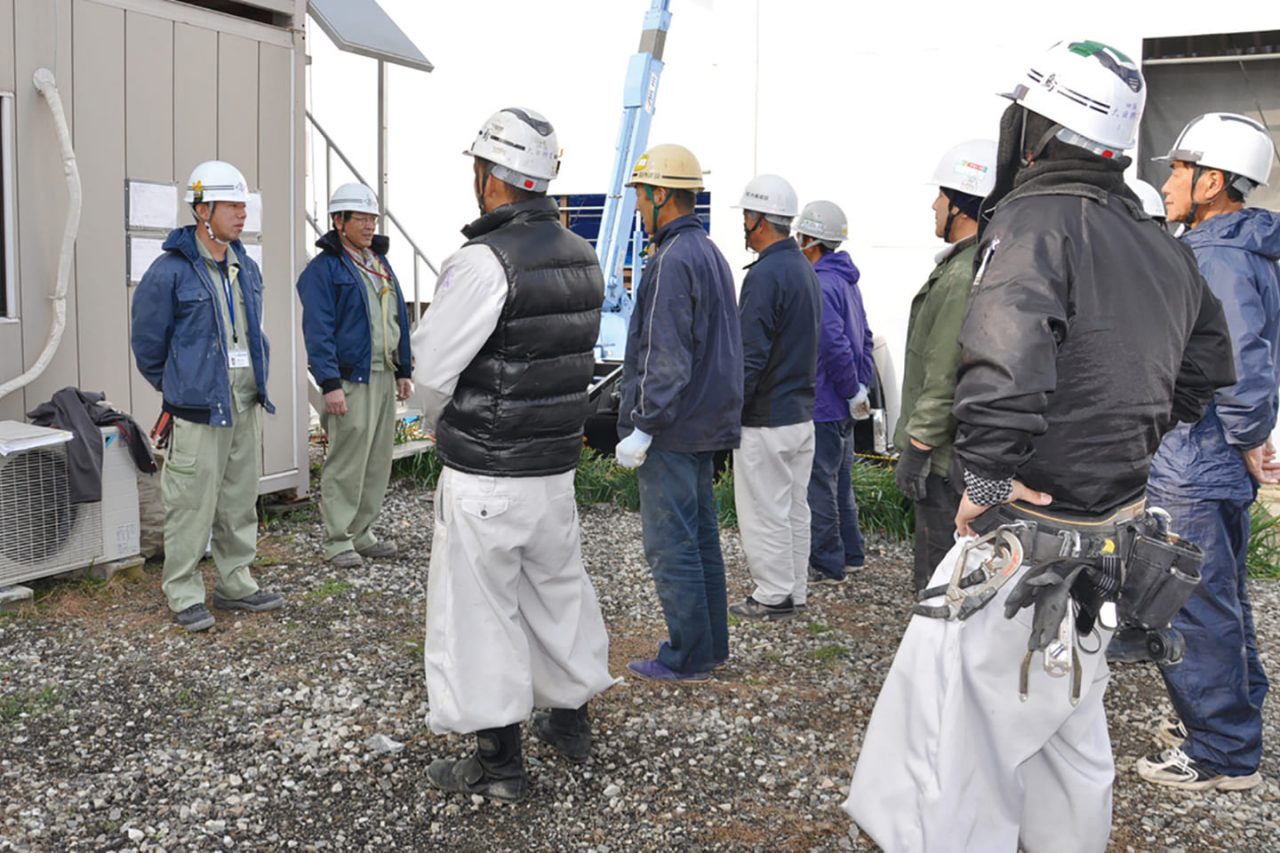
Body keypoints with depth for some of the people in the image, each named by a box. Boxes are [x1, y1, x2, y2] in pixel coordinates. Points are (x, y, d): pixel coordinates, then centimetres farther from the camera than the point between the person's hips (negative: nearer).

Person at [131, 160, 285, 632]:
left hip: (247, 405, 7)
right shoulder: (170, 270, -11)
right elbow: (147, 342, -4)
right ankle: (184, 595, 9)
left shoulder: (247, 268, 11)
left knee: (240, 500, 14)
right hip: (198, 409, -7)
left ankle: (236, 584, 26)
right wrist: (175, 387, 6)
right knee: (192, 505, -3)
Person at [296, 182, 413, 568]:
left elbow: (398, 318, 20)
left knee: (378, 462, 11)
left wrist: (404, 371, 16)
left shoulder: (380, 262, 17)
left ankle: (362, 533, 21)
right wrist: (330, 384, -19)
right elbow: (318, 330, -14)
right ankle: (337, 540, 5)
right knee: (346, 463, -5)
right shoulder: (324, 269, -8)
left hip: (384, 377, 8)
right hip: (351, 378, -8)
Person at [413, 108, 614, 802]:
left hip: (484, 477, -7)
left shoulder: (484, 262, -19)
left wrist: (442, 426, 6)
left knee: (479, 607, 4)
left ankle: (499, 762, 13)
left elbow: (432, 370, -15)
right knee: (558, 587, 21)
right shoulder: (583, 258, 6)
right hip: (557, 463, 8)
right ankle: (572, 719, 37)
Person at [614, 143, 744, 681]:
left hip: (670, 431, -10)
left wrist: (642, 428, -19)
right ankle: (711, 645, 25)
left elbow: (666, 358, -23)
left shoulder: (673, 259, -17)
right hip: (706, 425, 10)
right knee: (701, 535, 16)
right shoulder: (711, 254, 15)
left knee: (670, 544, -2)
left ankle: (687, 658, 6)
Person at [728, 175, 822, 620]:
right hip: (802, 412, 10)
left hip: (765, 420, -10)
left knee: (764, 512, 0)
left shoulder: (766, 274, -18)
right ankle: (795, 589, 25)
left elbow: (750, 356, -21)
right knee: (794, 507, 16)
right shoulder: (806, 269, 12)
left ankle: (773, 595, 8)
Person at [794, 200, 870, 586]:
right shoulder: (846, 280, 13)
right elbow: (865, 339, 18)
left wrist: (852, 391, -16)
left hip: (822, 405, -10)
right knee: (839, 480, 19)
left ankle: (826, 564, 5)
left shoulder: (820, 284, -20)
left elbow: (834, 346, -26)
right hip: (841, 406, 10)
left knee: (819, 485, -2)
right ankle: (849, 552, 30)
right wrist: (862, 385, 12)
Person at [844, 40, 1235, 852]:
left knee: (953, 732, -1)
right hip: (1116, 535, 9)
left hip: (1026, 543, -9)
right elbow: (1207, 366, 23)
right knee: (1069, 728, 24)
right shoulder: (1163, 247, 9)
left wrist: (989, 481, -22)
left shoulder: (1035, 222, -17)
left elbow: (1005, 367, -34)